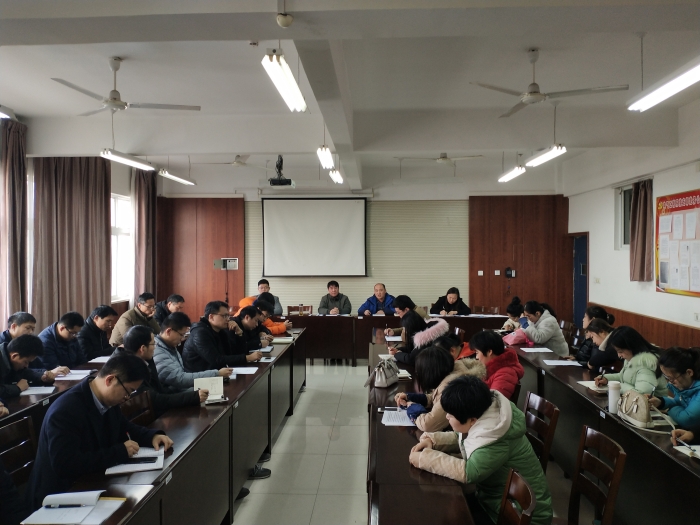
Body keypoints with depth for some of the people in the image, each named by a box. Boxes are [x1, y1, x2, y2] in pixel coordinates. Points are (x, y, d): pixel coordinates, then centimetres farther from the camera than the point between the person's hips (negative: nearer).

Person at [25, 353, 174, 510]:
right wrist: (121, 451, -26)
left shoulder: (108, 401, -1)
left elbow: (124, 428, 17)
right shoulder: (65, 411, -26)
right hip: (61, 496, -8)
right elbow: (66, 465, -32)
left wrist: (153, 436, -3)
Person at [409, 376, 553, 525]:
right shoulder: (481, 414, -8)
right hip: (493, 498, 8)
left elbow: (468, 472, -37)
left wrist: (424, 458, -28)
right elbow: (459, 438, 9)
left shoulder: (496, 443, -33)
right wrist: (432, 441, -8)